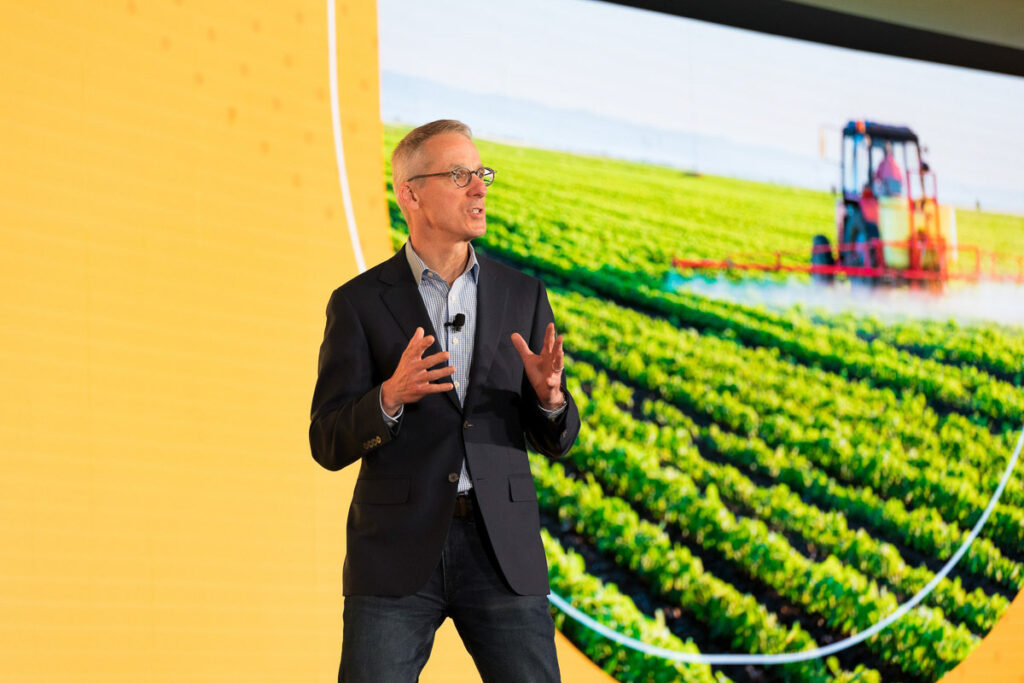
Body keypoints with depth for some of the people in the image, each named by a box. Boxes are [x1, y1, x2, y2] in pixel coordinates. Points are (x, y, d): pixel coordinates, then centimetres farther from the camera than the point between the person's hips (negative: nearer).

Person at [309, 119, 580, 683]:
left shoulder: (522, 296, 10)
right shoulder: (359, 303, 2)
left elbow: (554, 440, 11)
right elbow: (329, 444, -2)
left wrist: (549, 396, -12)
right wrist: (391, 398, -21)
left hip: (502, 551, 2)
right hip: (396, 552, -2)